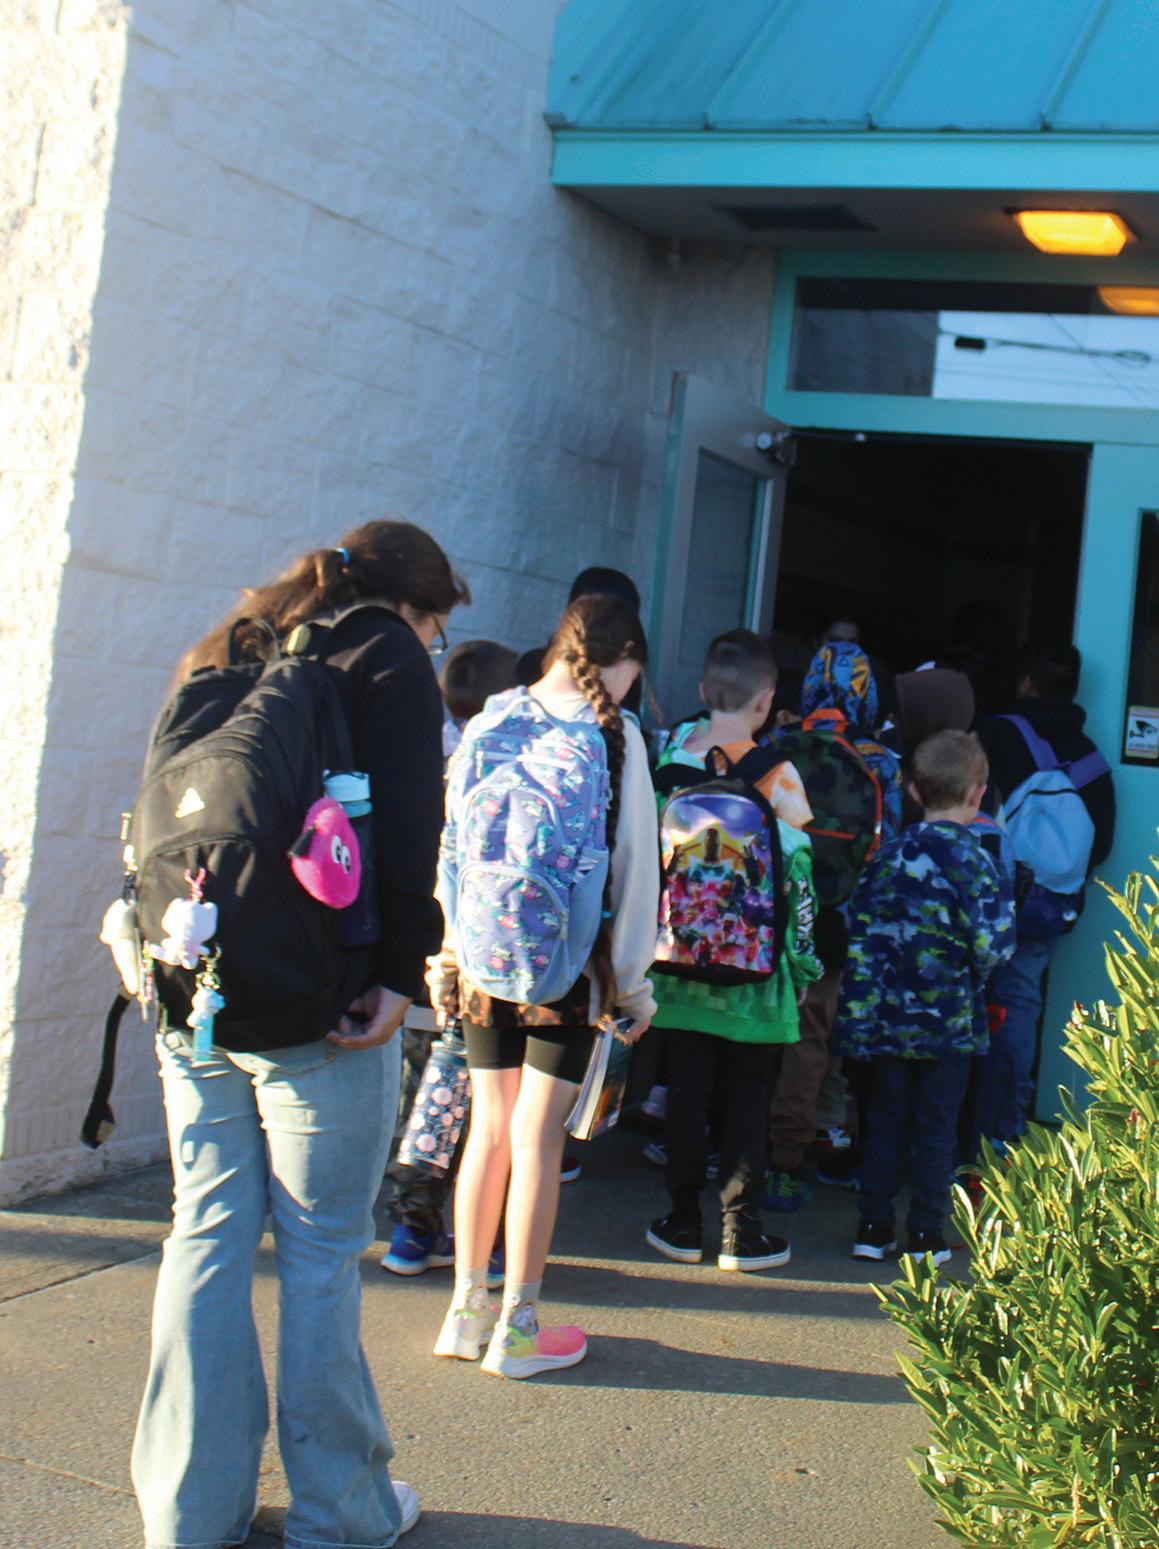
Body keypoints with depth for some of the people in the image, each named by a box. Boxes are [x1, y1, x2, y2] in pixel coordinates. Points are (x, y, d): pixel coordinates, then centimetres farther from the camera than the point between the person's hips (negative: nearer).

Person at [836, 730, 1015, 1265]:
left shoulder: (888, 854, 1)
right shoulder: (972, 860, -13)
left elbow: (858, 934, 1)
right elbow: (990, 946, -17)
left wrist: (859, 1011, 5)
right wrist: (1004, 898, 4)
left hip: (890, 1017, 4)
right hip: (948, 1019, -3)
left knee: (886, 1119, 13)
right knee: (936, 1126, 7)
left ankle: (873, 1228, 18)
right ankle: (925, 1236, 13)